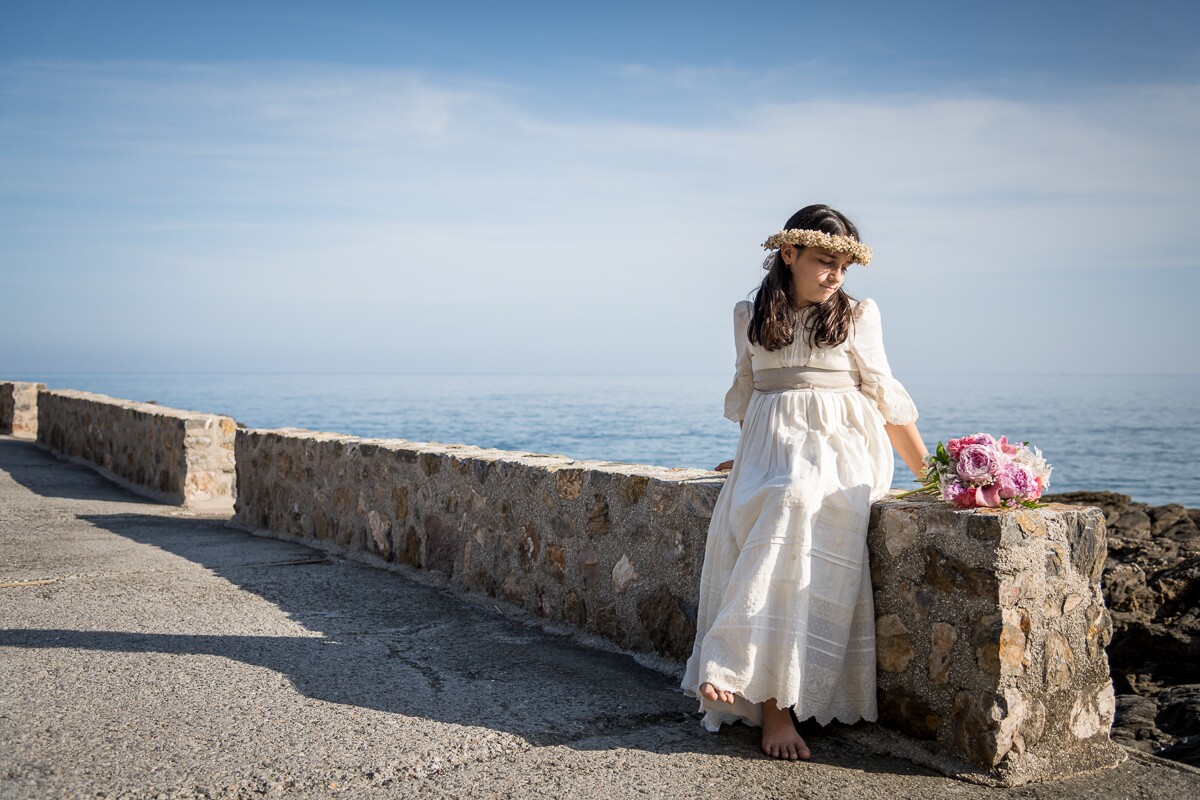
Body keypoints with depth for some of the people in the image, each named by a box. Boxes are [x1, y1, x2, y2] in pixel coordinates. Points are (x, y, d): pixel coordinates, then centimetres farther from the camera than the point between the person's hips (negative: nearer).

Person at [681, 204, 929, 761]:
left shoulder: (858, 315, 8)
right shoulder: (750, 317, 14)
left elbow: (885, 397, 8)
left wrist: (925, 470, 5)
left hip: (837, 450, -2)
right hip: (769, 449, 2)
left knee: (792, 503, -35)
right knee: (745, 522, -29)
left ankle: (734, 669, -34)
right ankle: (774, 707, -29)